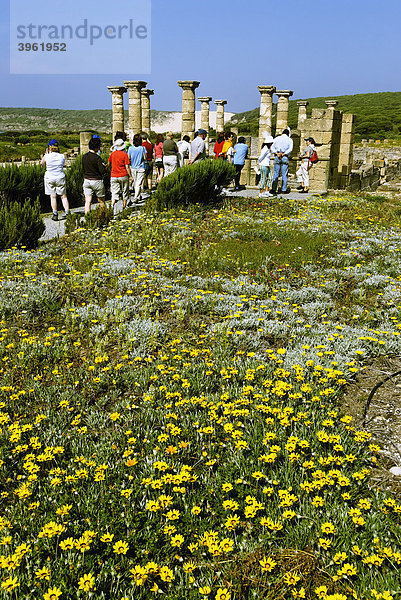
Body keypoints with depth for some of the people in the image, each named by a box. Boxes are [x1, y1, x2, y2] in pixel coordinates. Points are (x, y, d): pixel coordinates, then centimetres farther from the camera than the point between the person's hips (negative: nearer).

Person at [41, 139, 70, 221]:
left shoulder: (47, 156, -9)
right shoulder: (62, 156, -4)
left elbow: (42, 163, 11)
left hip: (49, 178, -1)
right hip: (60, 178, 1)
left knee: (53, 197, 4)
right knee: (63, 196, 8)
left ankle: (55, 214, 3)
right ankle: (67, 212, 2)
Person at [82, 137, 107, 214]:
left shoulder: (84, 156, 2)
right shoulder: (97, 158, -17)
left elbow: (83, 169, 11)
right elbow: (103, 171, -18)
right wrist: (104, 166, 2)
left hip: (86, 180, 5)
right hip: (97, 181, -5)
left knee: (88, 201, 2)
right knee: (101, 201, 11)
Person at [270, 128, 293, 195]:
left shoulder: (276, 138, 12)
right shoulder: (289, 140, 8)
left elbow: (272, 147, 0)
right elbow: (290, 149, -7)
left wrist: (277, 153, -12)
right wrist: (284, 154, -14)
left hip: (277, 157, 1)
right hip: (285, 158, -1)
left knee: (275, 174, 0)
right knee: (284, 174, 4)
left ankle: (273, 190, -7)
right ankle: (284, 190, 5)